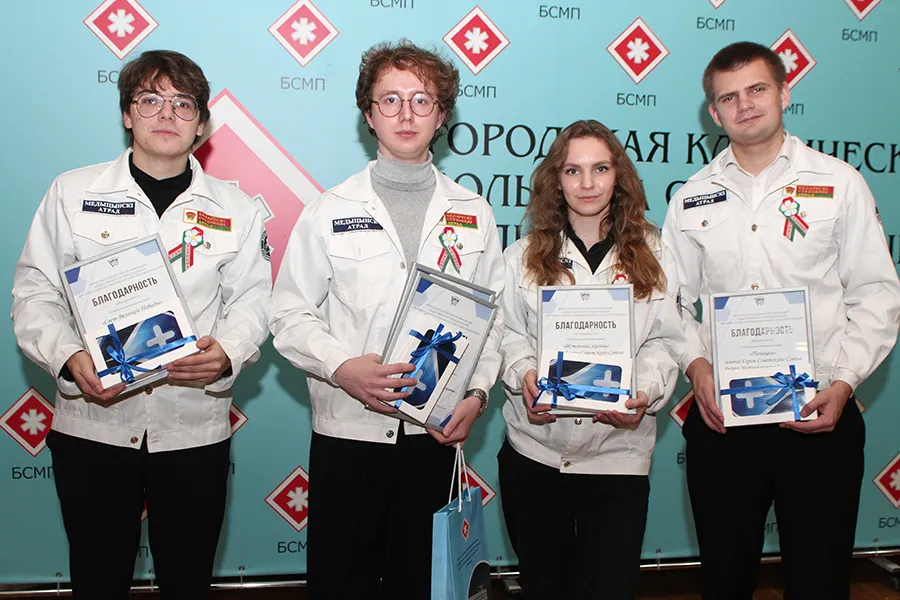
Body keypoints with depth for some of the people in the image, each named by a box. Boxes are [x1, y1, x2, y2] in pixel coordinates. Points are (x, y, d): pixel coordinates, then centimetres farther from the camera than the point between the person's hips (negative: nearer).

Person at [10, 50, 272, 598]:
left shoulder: (235, 208, 7)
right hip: (92, 422, 0)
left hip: (195, 426, 1)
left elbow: (252, 299, 3)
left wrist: (227, 353, -18)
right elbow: (35, 294, 2)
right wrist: (70, 359, -16)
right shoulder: (72, 192, 5)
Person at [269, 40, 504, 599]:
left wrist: (477, 392, -6)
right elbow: (290, 313, 0)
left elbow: (494, 317, 9)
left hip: (435, 432, 2)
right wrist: (342, 368, -17)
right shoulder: (330, 211, 2)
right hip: (347, 428, -1)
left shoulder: (474, 213, 8)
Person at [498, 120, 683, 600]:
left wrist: (644, 393, -17)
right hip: (534, 451, 1)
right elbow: (508, 334, 4)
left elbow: (663, 343, 1)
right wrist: (524, 375, -17)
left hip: (618, 453, -1)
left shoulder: (651, 258, 5)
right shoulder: (523, 257, 7)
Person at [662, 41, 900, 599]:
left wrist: (842, 384, -11)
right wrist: (697, 366, -8)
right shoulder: (693, 198, 9)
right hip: (720, 418, 2)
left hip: (818, 417, -1)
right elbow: (675, 301, 10)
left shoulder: (838, 183, 3)